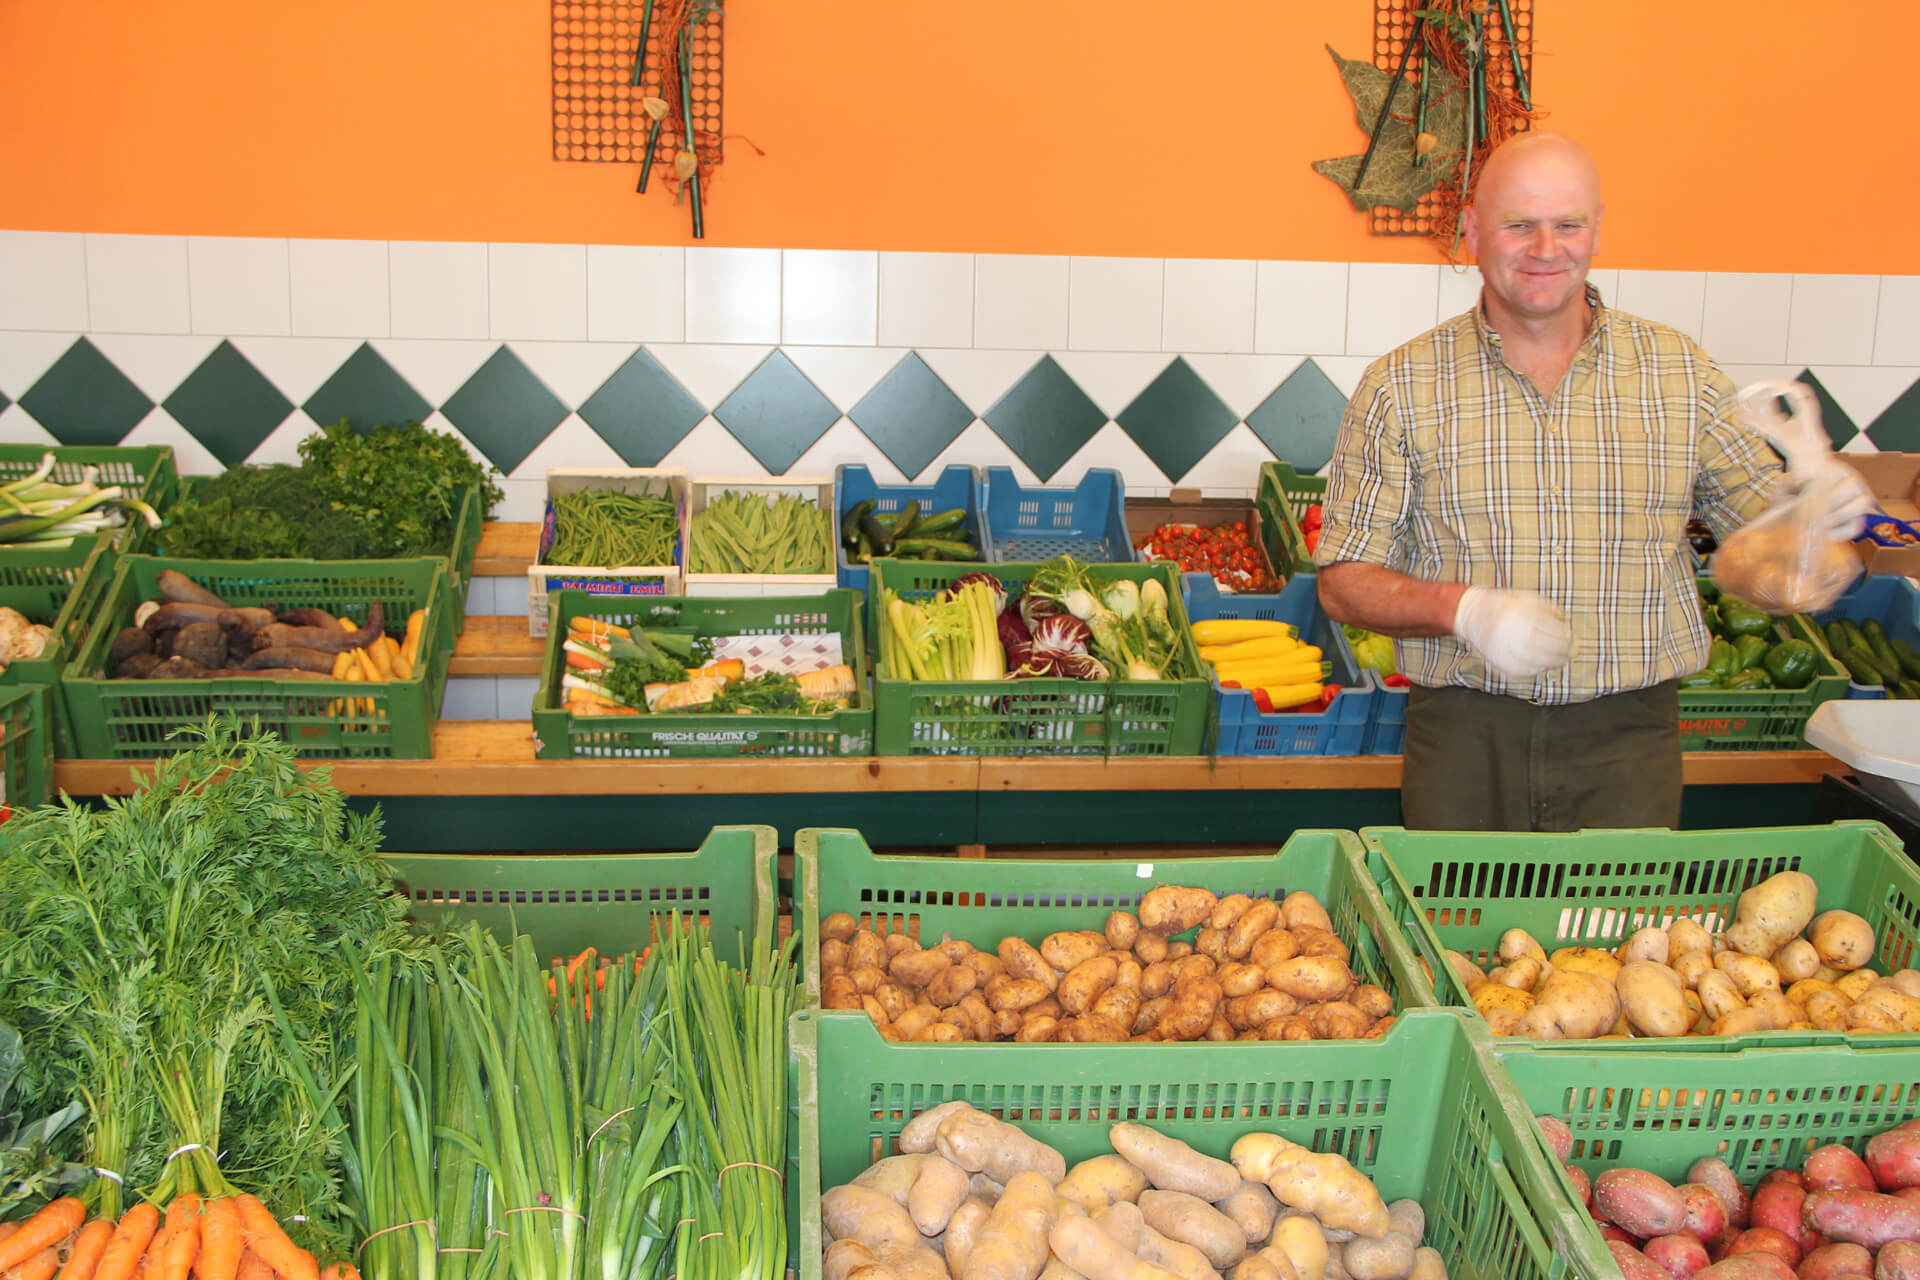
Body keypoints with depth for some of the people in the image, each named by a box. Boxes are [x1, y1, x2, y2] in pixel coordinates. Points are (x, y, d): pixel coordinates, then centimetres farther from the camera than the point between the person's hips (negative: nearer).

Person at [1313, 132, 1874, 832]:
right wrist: (1464, 609, -18)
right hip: (1465, 739, -1)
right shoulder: (1401, 387, 0)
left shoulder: (1681, 372, 6)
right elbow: (1343, 582, -1)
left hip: (1627, 742, 1)